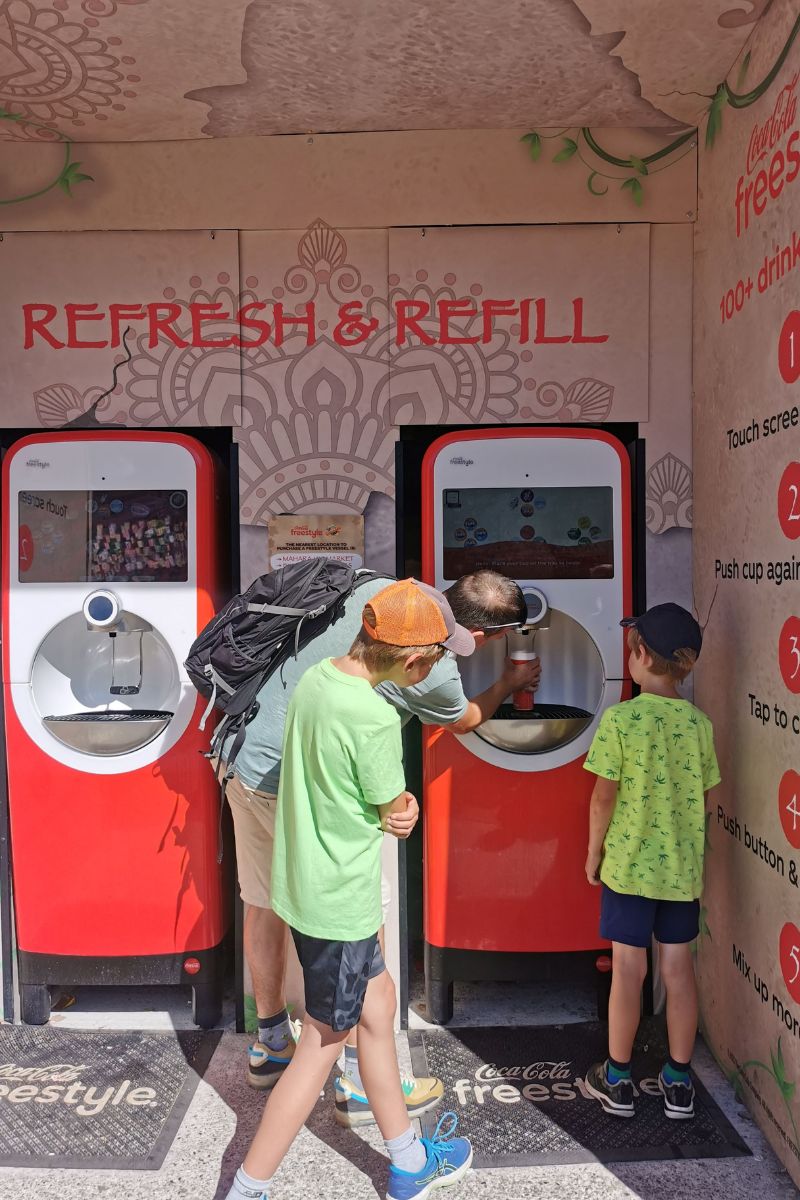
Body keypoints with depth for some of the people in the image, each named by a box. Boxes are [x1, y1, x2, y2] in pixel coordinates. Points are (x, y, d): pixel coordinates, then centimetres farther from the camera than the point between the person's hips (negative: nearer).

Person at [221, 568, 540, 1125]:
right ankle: (362, 1084, 16)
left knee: (266, 905, 20)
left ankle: (272, 1045, 39)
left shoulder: (387, 588, 0)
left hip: (249, 756, 9)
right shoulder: (435, 673, -18)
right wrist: (511, 681, 23)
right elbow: (466, 720, 7)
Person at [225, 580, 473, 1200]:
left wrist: (389, 803, -7)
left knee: (378, 1003, 22)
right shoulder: (375, 717, -28)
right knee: (324, 1044, 10)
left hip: (305, 884, 9)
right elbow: (393, 811, -14)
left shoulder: (315, 678, -3)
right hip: (341, 900, -9)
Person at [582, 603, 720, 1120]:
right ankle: (679, 1081, 25)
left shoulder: (620, 719, -16)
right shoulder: (699, 723, -3)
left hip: (629, 864, -4)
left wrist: (594, 851, 1)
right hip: (683, 867, 4)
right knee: (678, 967, 13)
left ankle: (617, 1079, 21)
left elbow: (604, 797, -13)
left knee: (629, 968, 7)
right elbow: (703, 799, 5)